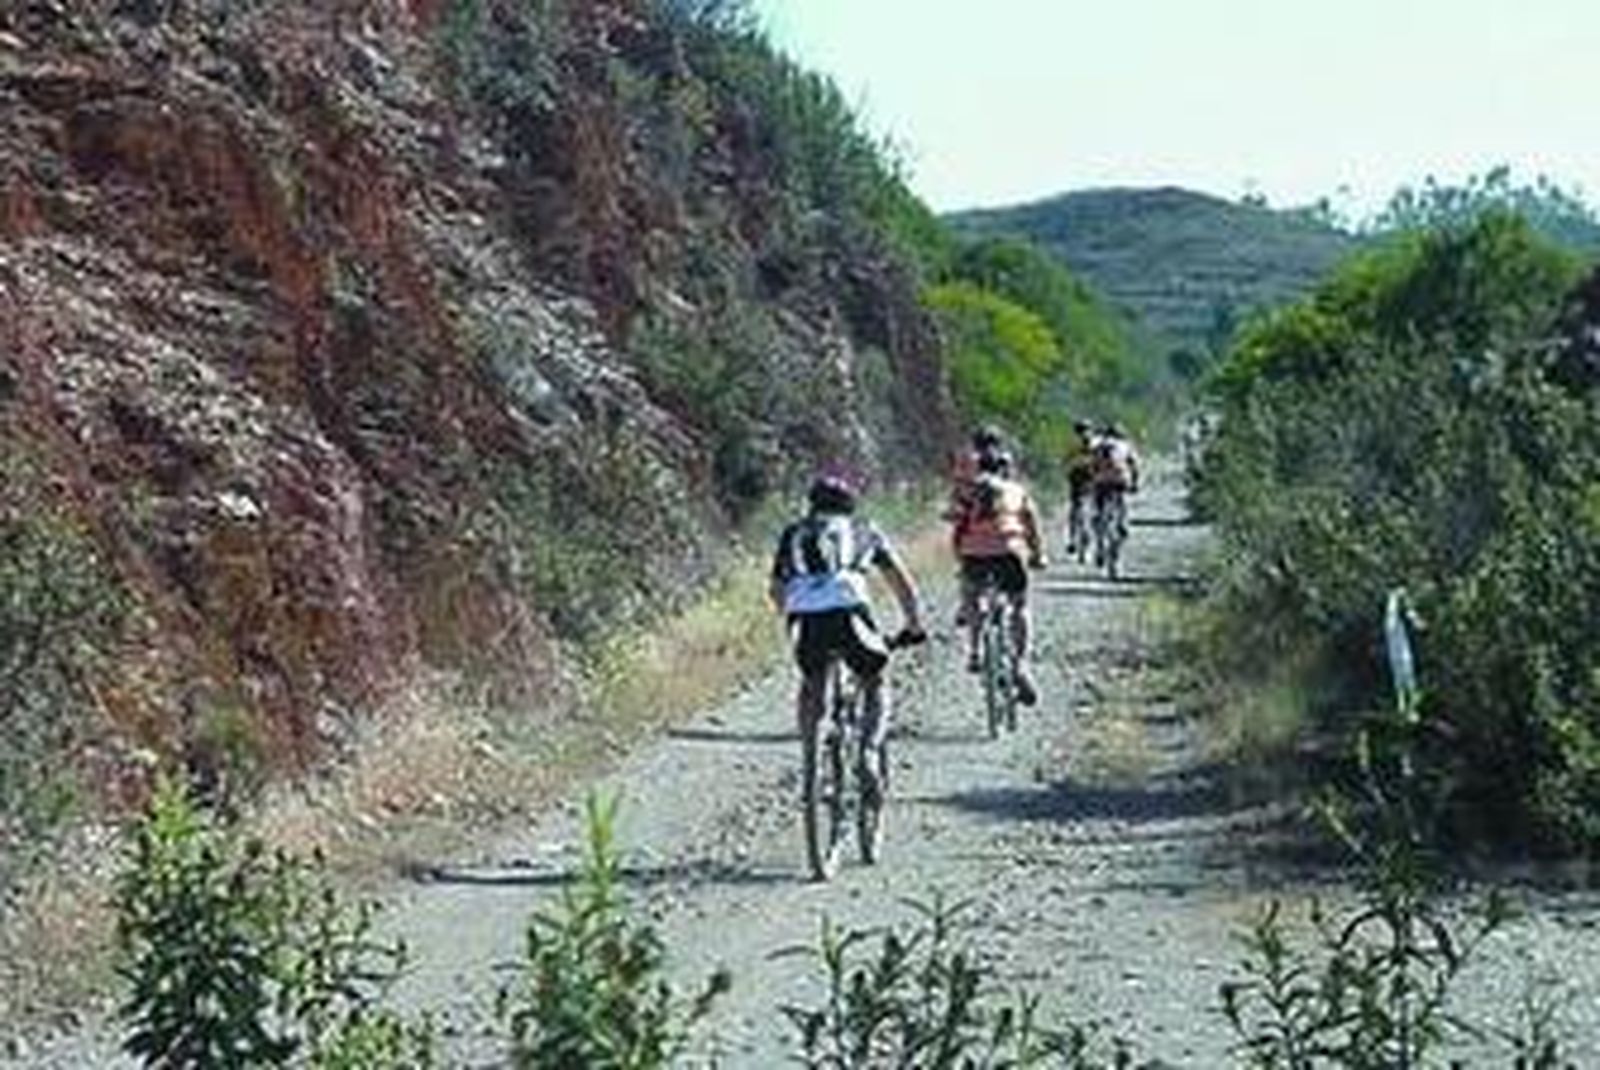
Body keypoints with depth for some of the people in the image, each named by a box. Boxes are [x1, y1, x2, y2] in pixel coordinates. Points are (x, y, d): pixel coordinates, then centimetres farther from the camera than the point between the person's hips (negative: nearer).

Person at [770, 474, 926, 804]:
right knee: (874, 686, 21)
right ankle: (870, 754, -1)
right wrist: (914, 625, 39)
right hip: (848, 613, -1)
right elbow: (902, 582, 28)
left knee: (811, 689, 28)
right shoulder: (863, 530, 28)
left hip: (805, 618, 2)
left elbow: (778, 591, 34)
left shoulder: (794, 534, 31)